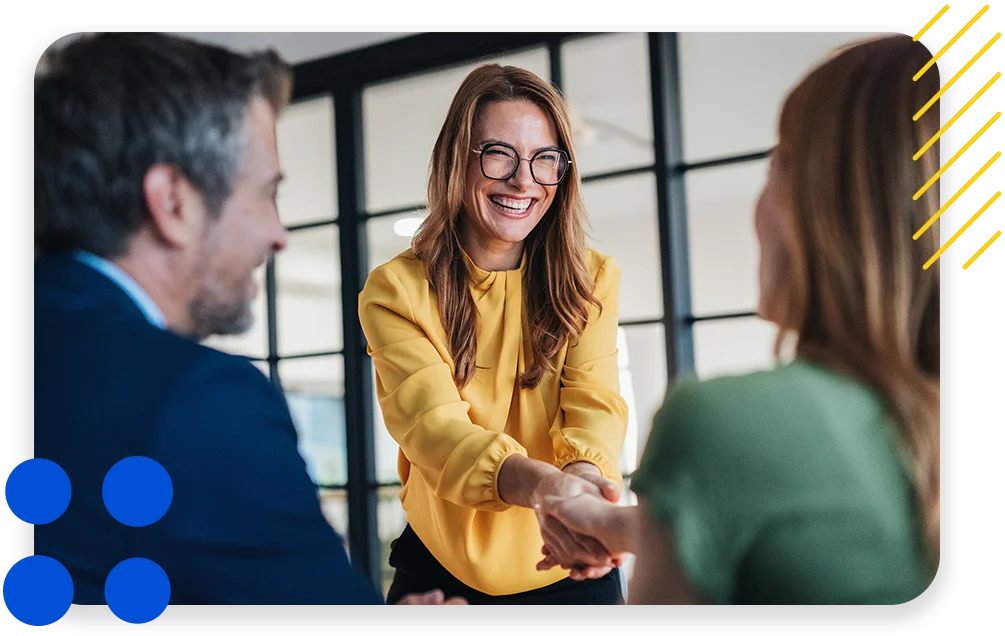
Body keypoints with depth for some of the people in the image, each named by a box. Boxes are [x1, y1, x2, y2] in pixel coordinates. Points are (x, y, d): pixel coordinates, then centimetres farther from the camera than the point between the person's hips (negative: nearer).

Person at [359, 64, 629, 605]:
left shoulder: (593, 279, -3)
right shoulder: (394, 291, -11)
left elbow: (593, 400, -17)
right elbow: (432, 423, -25)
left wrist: (584, 475, -41)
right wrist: (539, 482, -45)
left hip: (570, 570, 2)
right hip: (443, 568, -1)